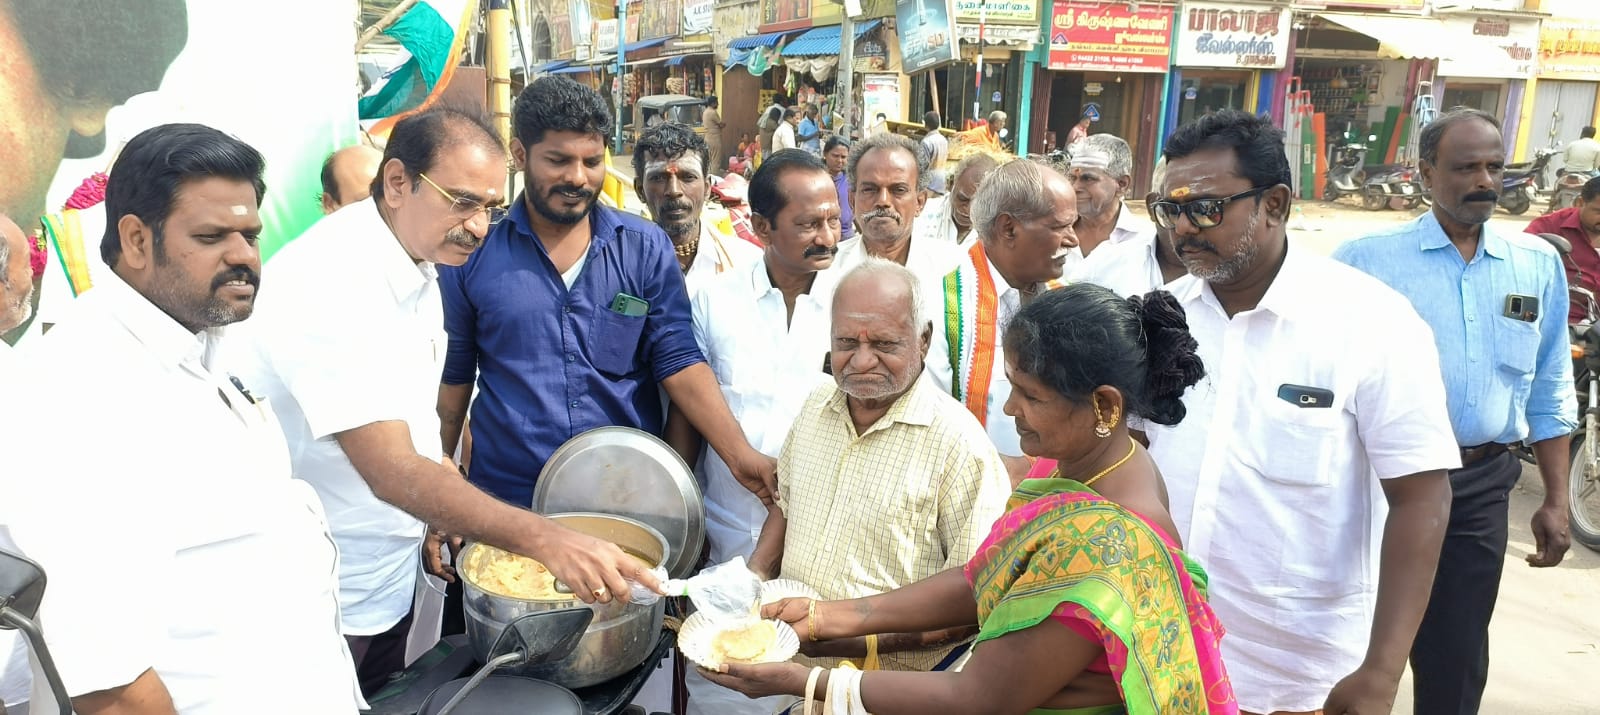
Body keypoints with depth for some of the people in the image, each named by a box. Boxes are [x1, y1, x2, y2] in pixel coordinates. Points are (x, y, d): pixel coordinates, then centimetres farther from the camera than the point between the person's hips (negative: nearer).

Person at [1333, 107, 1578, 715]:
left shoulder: (1539, 265, 6)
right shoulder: (1367, 259, -6)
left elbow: (1550, 394, 10)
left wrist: (1556, 500, 9)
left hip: (1482, 487, 3)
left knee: (1457, 660, 14)